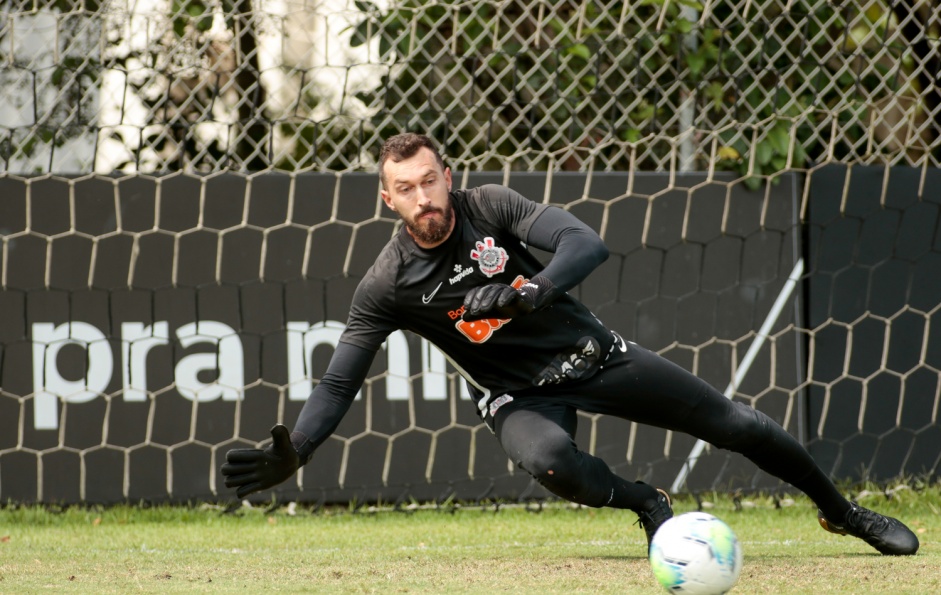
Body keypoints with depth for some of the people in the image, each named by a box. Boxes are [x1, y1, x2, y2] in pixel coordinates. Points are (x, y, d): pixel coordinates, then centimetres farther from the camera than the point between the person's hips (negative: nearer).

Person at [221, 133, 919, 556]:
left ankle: (841, 510, 24)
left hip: (591, 354, 1)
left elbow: (587, 243, -25)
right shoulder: (388, 285, -14)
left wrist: (531, 291, -44)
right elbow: (339, 384, -14)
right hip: (519, 394, -1)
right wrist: (292, 453, -31)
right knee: (547, 459, -38)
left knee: (737, 425, 0)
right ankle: (646, 503, -7)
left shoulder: (491, 207, -14)